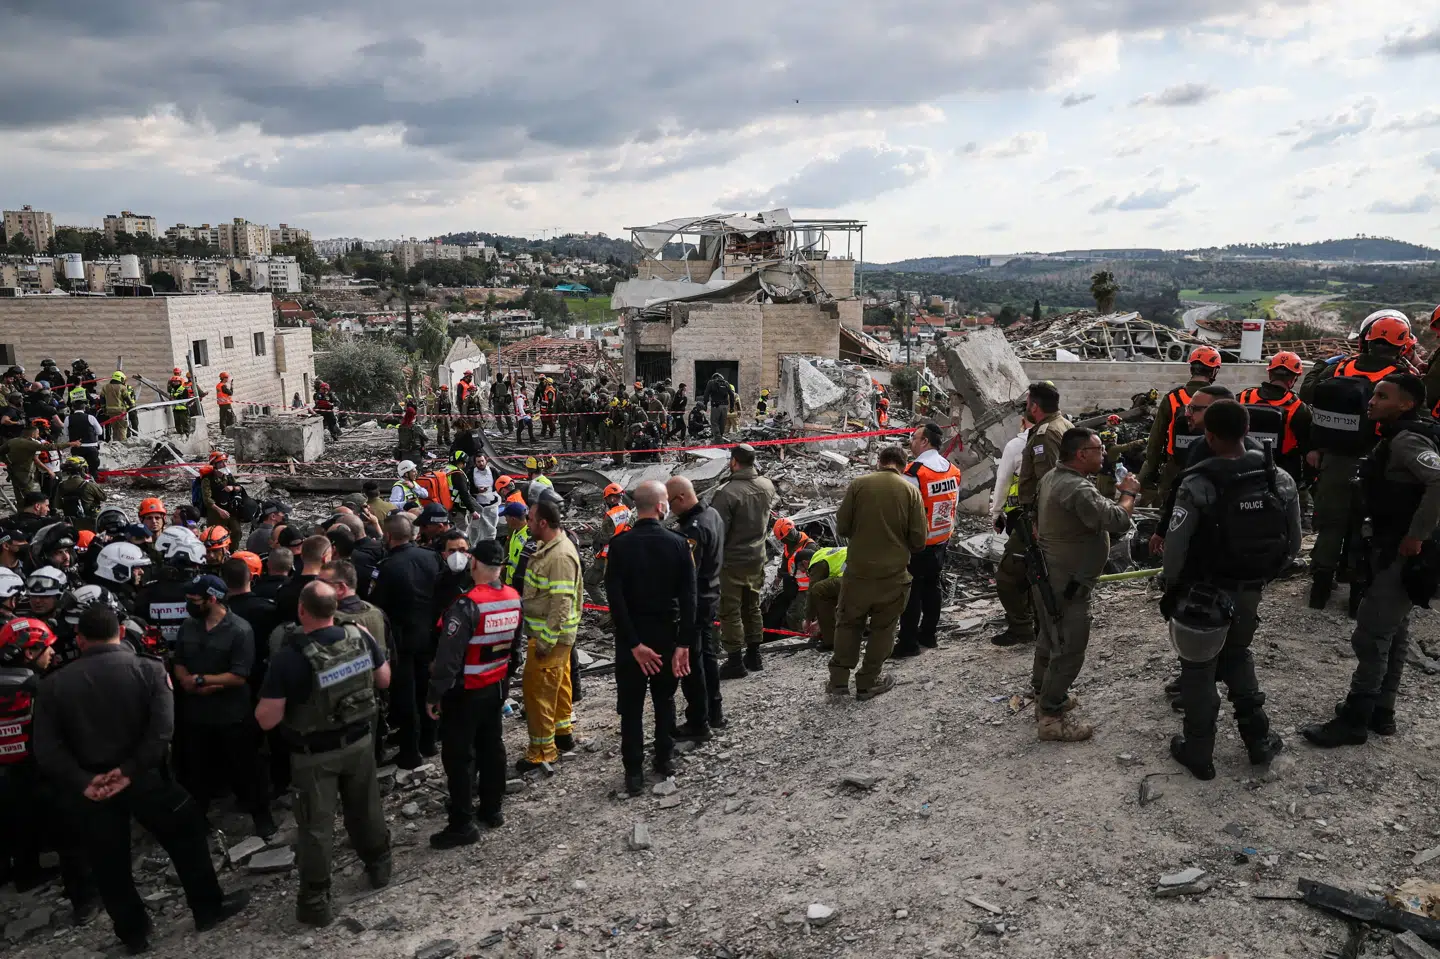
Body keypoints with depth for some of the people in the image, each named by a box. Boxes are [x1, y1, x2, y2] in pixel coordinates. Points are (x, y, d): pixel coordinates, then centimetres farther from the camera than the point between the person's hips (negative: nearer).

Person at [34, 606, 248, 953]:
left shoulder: (53, 684, -3)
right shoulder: (148, 668, -8)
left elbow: (46, 748, -9)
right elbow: (163, 728, -18)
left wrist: (83, 782, -11)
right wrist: (130, 771, -15)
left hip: (89, 790, 1)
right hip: (144, 779, -1)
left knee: (108, 864, 17)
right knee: (186, 837, 18)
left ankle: (133, 934, 29)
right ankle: (208, 908, 26)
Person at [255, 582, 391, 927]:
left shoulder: (288, 657, -26)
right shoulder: (360, 637, -12)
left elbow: (266, 719, -19)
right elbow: (384, 679, 3)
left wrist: (267, 699, 0)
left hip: (314, 754, -4)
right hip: (359, 741, 4)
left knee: (316, 826, 10)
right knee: (366, 809, 23)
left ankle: (316, 902, 21)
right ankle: (379, 867, 42)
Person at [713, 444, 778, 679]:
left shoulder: (728, 492, -24)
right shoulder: (767, 486, -1)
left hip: (731, 562, -7)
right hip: (757, 558, 7)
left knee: (730, 612, 3)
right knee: (752, 607, 19)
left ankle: (735, 662, 7)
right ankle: (753, 656, 29)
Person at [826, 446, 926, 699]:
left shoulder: (858, 484, -5)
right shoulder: (911, 490, -5)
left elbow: (841, 527, -2)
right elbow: (918, 539, -6)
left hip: (858, 571, 1)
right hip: (894, 573, -1)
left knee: (848, 624, 17)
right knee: (882, 628, 14)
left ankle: (838, 680, 18)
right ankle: (867, 683, 19)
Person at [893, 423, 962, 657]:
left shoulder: (914, 472, -21)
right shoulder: (953, 470, 2)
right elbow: (954, 507, 11)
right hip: (942, 541, 7)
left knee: (911, 592, 1)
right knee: (932, 587, 18)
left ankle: (909, 643, 5)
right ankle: (928, 635, 29)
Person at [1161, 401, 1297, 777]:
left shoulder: (1197, 485, -23)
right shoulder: (1281, 479, -6)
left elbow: (1176, 547, -19)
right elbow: (1293, 544, 2)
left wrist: (1172, 587, -2)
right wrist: (1262, 575, 16)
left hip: (1204, 592, -5)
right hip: (1249, 591, 5)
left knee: (1199, 668, 11)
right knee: (1237, 655, 27)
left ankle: (1198, 753, 20)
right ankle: (1258, 738, 30)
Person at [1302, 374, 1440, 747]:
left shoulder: (1407, 440, -20)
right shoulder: (1398, 437, 11)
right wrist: (1409, 535, 15)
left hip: (1402, 554, -11)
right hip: (1393, 549, 11)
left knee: (1371, 635, -5)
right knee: (1393, 632, 18)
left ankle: (1354, 721, 4)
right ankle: (1381, 712, 31)